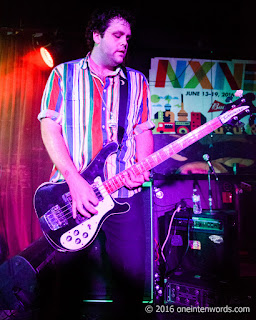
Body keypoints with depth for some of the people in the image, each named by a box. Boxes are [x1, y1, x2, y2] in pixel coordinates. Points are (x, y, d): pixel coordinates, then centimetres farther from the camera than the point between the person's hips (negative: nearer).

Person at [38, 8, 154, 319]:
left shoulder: (137, 81, 15)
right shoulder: (63, 74, 7)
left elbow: (143, 131, 11)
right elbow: (50, 127, -3)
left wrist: (141, 167, -10)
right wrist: (74, 179, -15)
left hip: (124, 193, 2)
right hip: (71, 192, -1)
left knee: (133, 276, 2)